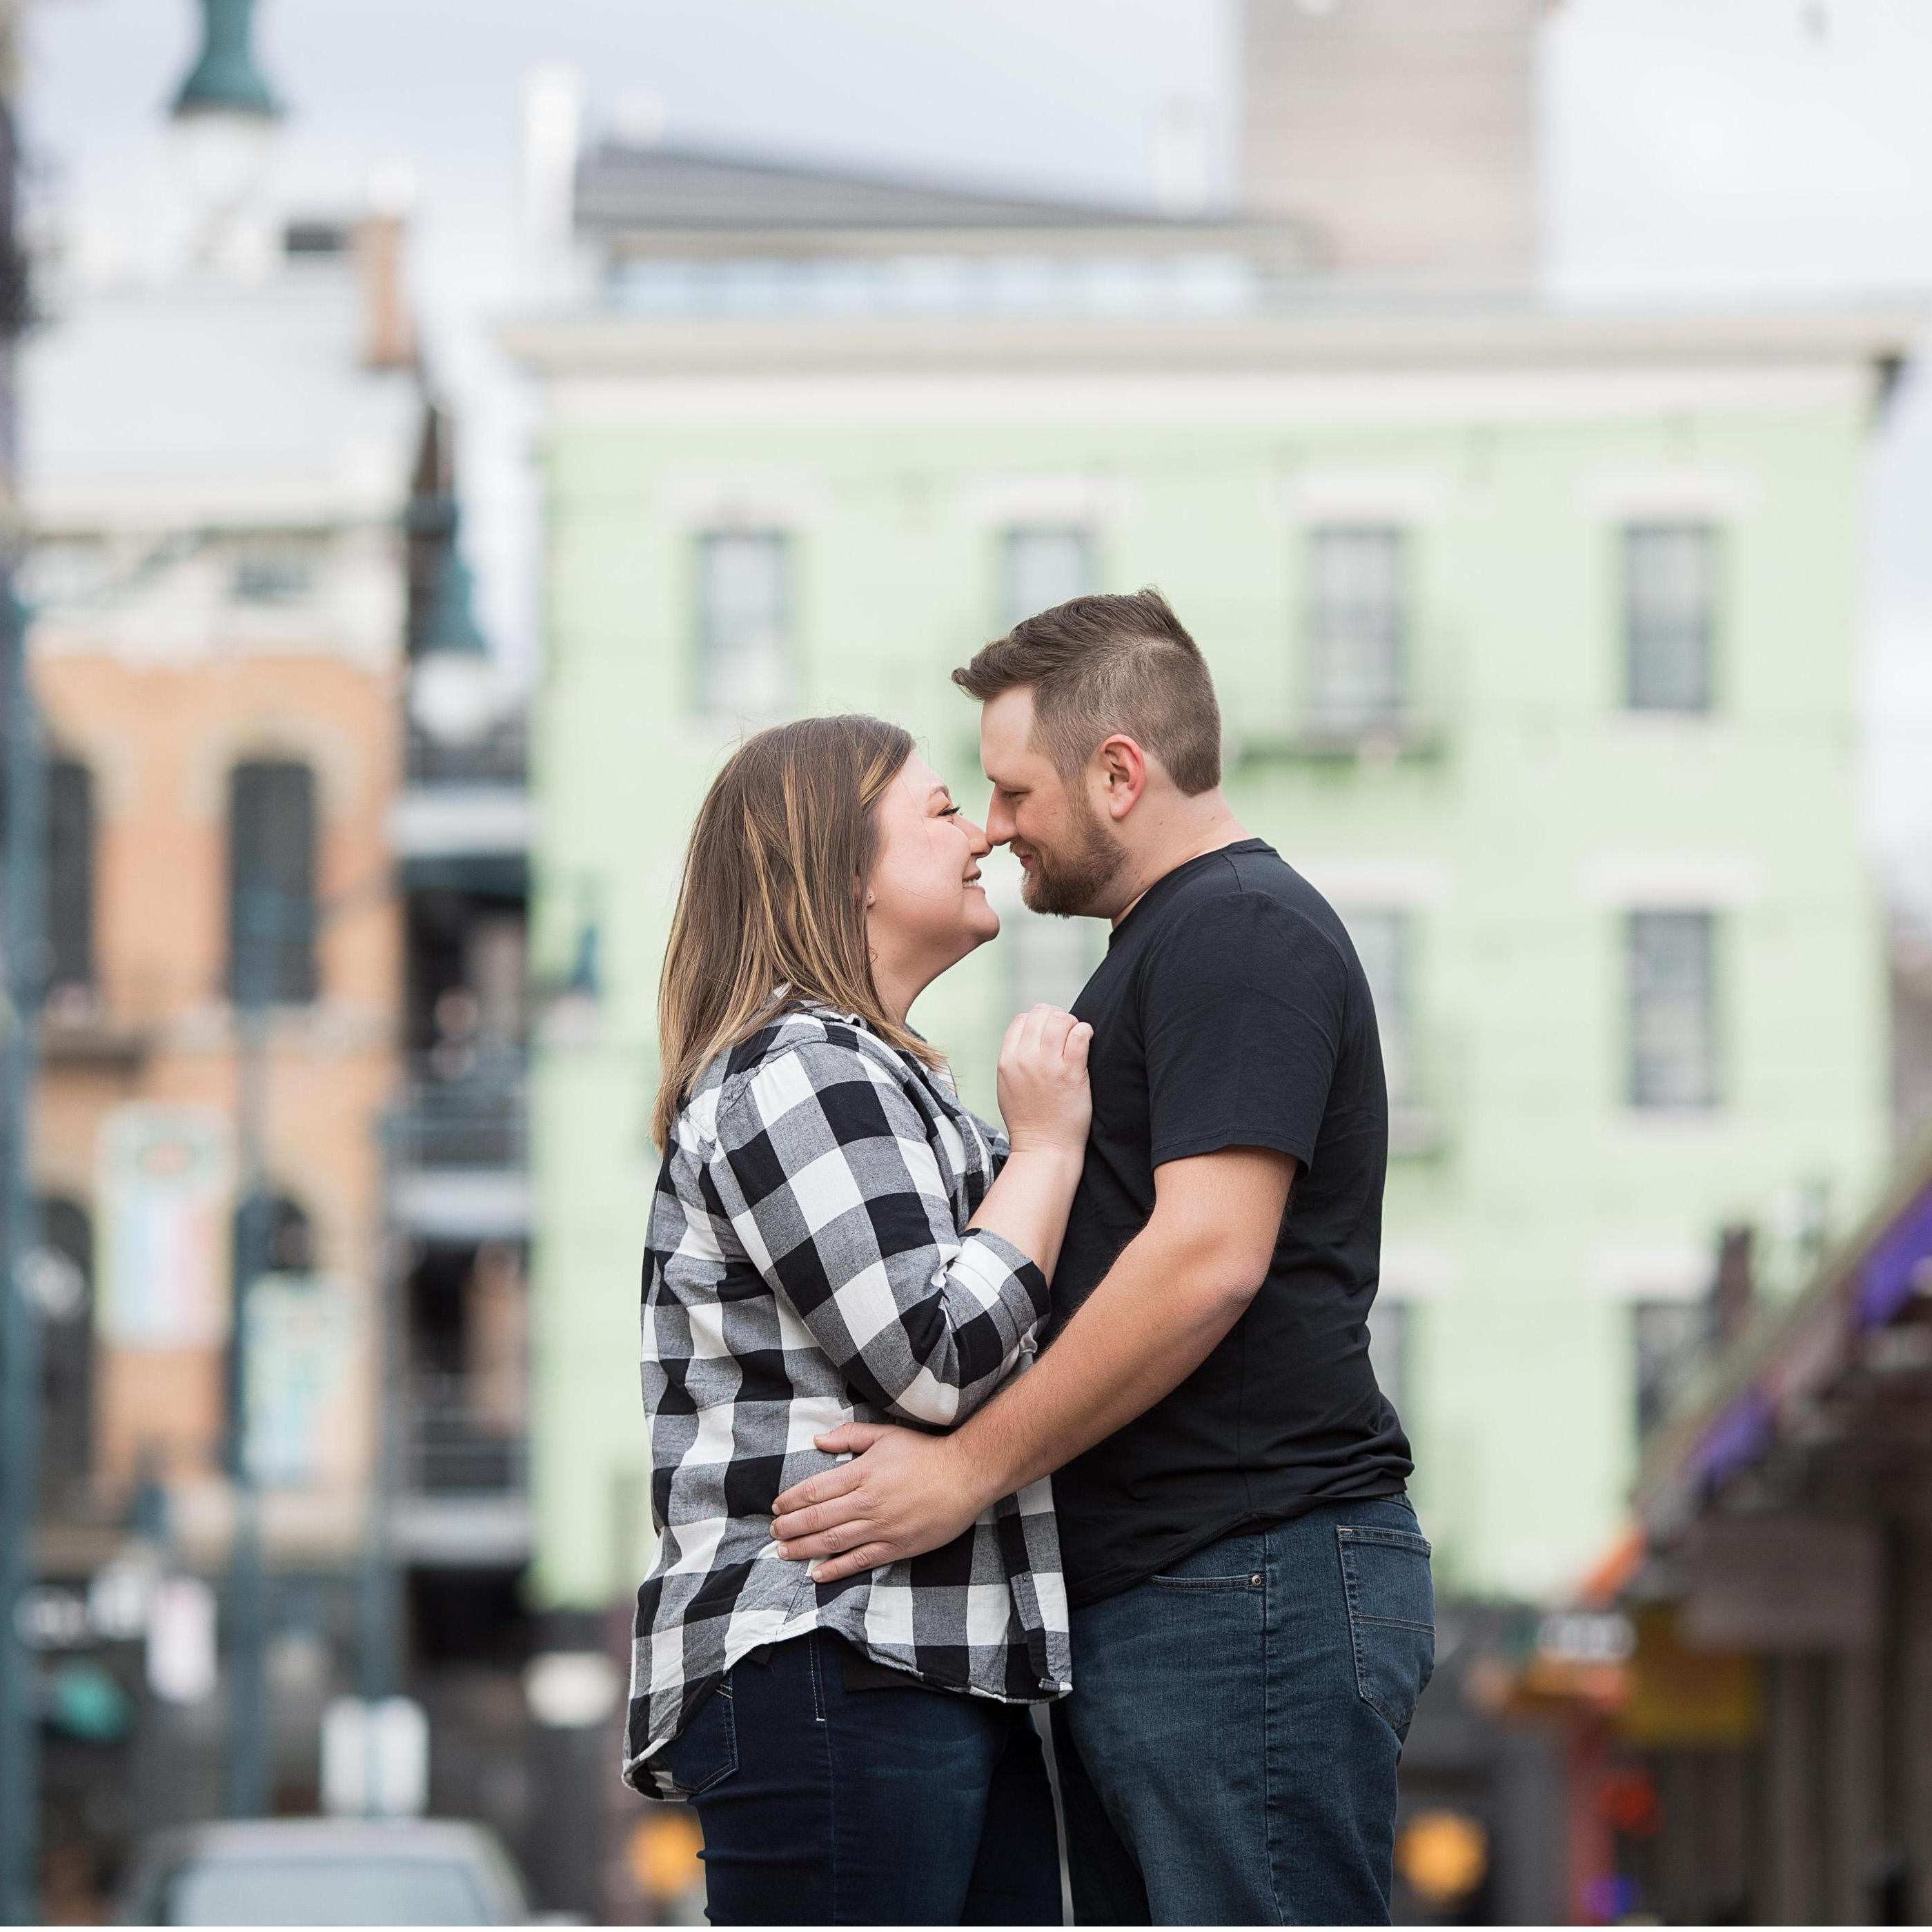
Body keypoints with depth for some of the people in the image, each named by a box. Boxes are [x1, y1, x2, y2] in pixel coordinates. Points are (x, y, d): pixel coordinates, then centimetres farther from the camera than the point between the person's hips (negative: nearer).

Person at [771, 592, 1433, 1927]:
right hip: (1137, 1611, 11)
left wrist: (973, 1468, -17)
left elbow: (1209, 1257, -20)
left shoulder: (1239, 930, -9)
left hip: (1253, 1596, -11)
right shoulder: (1166, 947, 25)